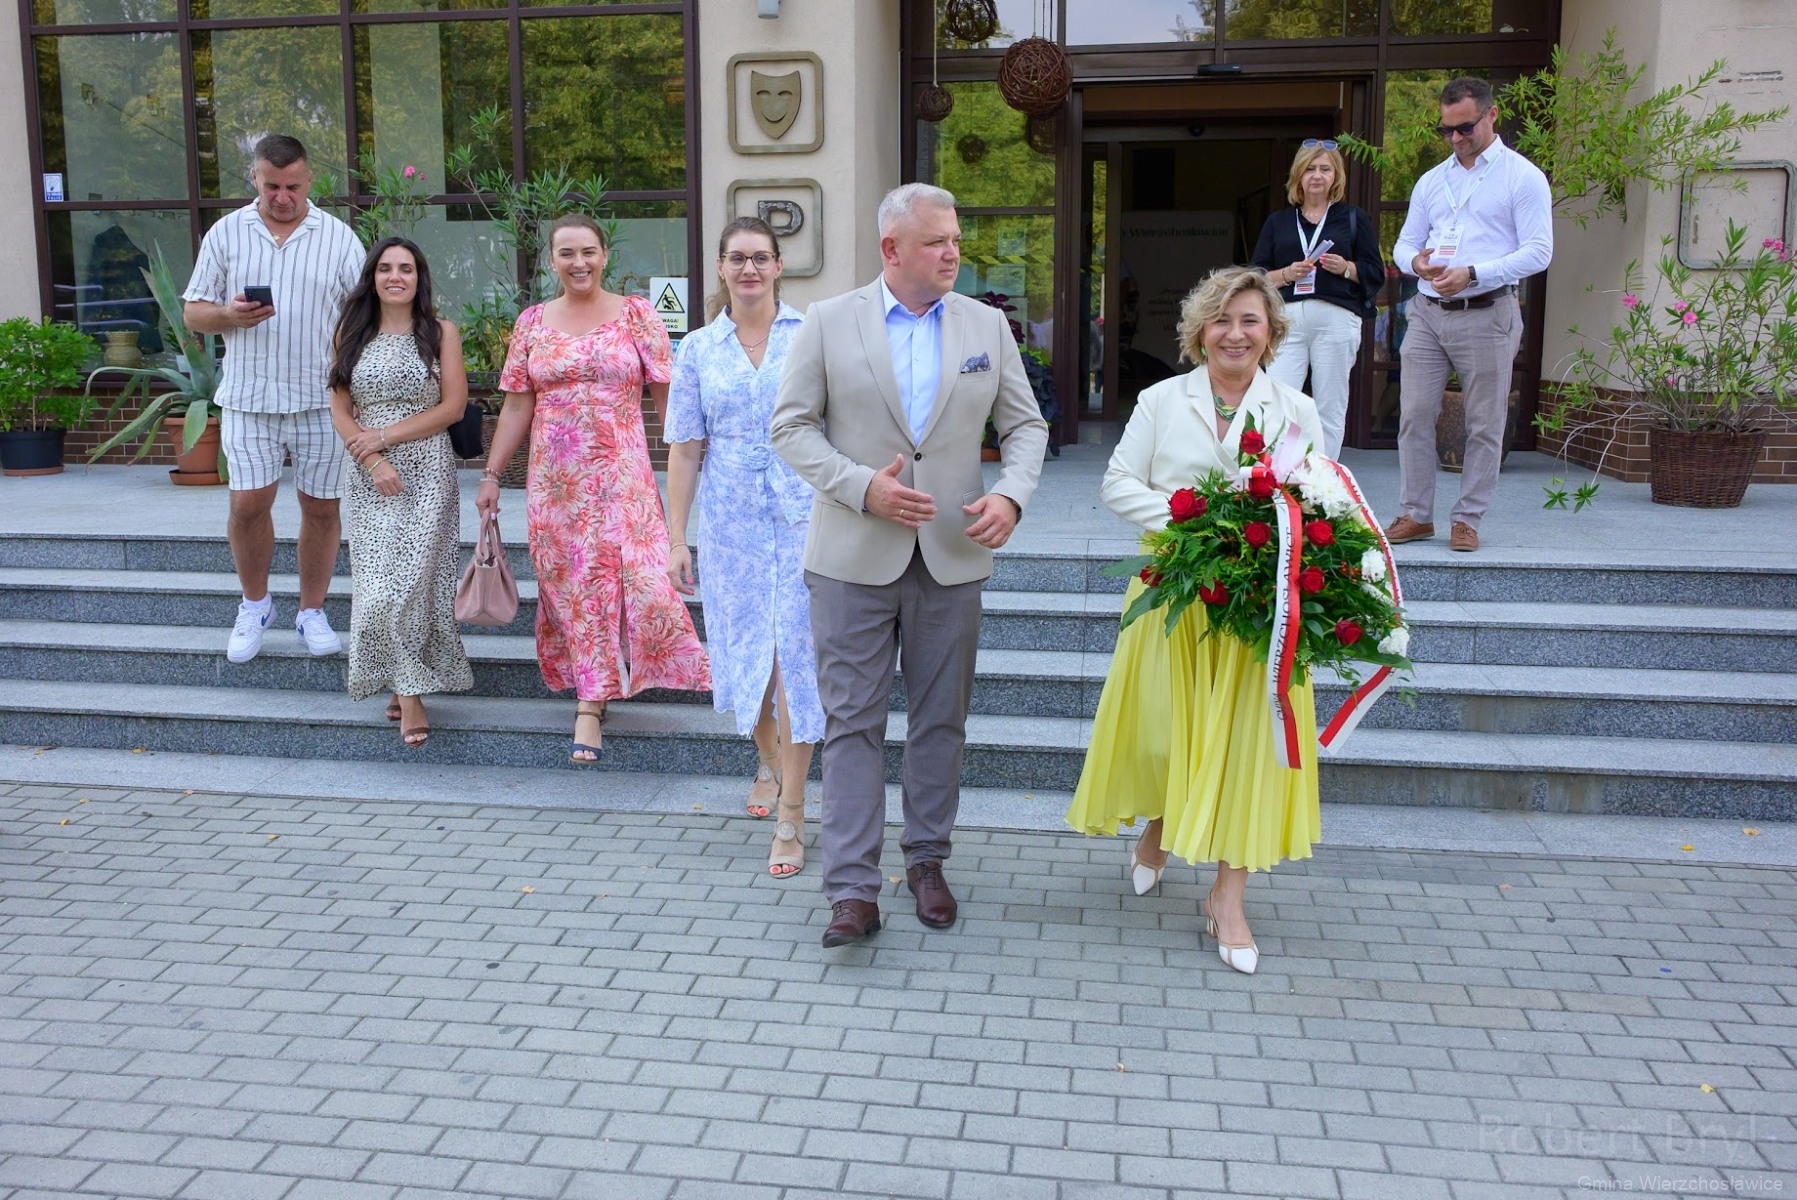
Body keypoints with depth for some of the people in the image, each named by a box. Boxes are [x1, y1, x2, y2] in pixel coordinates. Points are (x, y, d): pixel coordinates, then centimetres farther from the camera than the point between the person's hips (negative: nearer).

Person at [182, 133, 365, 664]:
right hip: (249, 397, 0)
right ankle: (255, 606, 19)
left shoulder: (338, 237, 4)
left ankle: (312, 611, 20)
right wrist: (230, 314, -14)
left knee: (321, 507, 4)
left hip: (322, 399, 0)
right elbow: (193, 312, 9)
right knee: (248, 504, -4)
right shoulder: (225, 233, 7)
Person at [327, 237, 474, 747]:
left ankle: (409, 691, 0)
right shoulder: (352, 335, 10)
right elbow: (340, 410, 5)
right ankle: (402, 685, 11)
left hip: (428, 473, -2)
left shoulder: (441, 332, 3)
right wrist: (372, 459, -10)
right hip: (370, 475, 3)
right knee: (378, 585, -2)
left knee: (412, 579, -9)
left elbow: (453, 406, -4)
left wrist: (386, 436, -9)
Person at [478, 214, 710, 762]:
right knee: (569, 583, 5)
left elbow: (667, 397, -1)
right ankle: (594, 694, 20)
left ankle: (589, 702, 3)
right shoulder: (532, 322, 9)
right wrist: (491, 476, 8)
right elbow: (516, 407, 10)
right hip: (553, 480, 3)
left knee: (628, 573, -11)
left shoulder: (637, 315, 2)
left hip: (621, 475, -2)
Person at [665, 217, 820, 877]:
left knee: (796, 654, -5)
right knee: (746, 648, 11)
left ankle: (791, 815, 2)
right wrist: (676, 539, 3)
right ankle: (768, 762, 39)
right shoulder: (697, 349, 7)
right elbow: (684, 450, 6)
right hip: (732, 520, 2)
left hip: (803, 516, -2)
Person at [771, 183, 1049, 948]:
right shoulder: (828, 323, 0)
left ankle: (926, 860, 29)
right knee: (853, 721, -1)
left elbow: (1025, 425, 9)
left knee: (941, 719, 12)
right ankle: (852, 891, 4)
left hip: (951, 560, 3)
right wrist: (862, 486, -17)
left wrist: (1012, 494, -10)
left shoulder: (987, 326, 7)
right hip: (855, 559, -2)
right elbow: (791, 426, -2)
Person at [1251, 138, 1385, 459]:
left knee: (1329, 410, 1)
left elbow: (1376, 274, 9)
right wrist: (1287, 274, -7)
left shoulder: (1354, 219, 13)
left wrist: (1346, 268, -9)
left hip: (1336, 319, -1)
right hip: (1287, 319, 1)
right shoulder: (1278, 221, 18)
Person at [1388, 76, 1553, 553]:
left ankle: (1468, 519, 9)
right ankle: (1416, 514, 9)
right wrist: (1416, 261, -7)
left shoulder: (1522, 177, 1)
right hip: (1427, 312, 5)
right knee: (1414, 415, 0)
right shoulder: (1432, 181, 17)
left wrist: (1472, 274, -18)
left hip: (1486, 315, -4)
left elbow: (1538, 252, -6)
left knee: (1484, 423, 1)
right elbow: (1404, 244, 19)